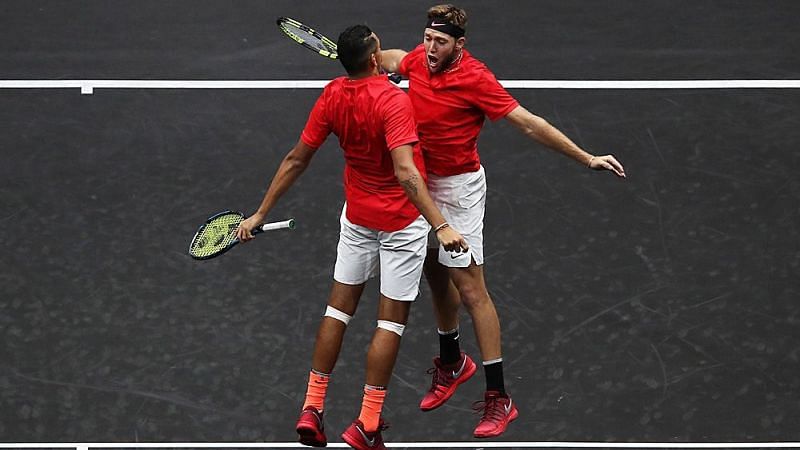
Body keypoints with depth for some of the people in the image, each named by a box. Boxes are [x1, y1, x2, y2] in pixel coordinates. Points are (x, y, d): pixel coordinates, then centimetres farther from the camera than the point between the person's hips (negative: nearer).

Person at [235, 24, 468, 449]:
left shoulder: (333, 96, -8)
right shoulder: (394, 101, -26)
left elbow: (296, 159, -3)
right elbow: (405, 173, -36)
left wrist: (260, 214, 6)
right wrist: (441, 226, -41)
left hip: (357, 215, 6)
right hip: (403, 220, -6)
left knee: (339, 307, 16)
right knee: (391, 320, 3)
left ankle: (311, 409, 15)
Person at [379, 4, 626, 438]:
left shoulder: (474, 79, -24)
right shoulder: (418, 60, -6)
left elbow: (529, 123, -22)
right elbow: (392, 59, 22)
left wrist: (587, 158, -23)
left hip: (457, 190, -7)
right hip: (421, 183, 7)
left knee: (469, 288, -9)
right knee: (436, 276, 21)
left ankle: (498, 400, -6)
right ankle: (451, 363, 44)